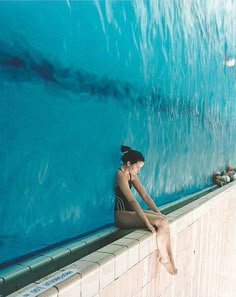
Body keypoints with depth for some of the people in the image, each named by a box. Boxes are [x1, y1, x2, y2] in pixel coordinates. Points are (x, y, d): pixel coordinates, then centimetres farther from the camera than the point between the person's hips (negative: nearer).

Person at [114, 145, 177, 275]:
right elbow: (132, 201, -25)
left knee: (164, 219, -8)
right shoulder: (120, 175, -18)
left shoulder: (132, 175, 11)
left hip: (130, 211, 9)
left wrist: (159, 213, 1)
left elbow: (144, 195, 9)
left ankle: (170, 260, -6)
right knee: (162, 222, -18)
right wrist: (147, 223, -28)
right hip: (120, 215, -9)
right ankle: (164, 258, 0)